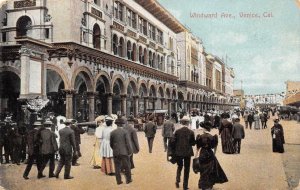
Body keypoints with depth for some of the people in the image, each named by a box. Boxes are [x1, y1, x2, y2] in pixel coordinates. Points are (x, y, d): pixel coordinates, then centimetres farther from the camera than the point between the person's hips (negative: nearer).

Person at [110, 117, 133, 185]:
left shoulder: (113, 132, 0)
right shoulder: (125, 132, -10)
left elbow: (111, 143, 8)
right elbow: (128, 143, -11)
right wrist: (130, 151, -1)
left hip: (116, 153, 3)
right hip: (124, 152, -3)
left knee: (117, 167, 9)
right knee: (127, 166, 11)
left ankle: (118, 180, 12)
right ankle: (128, 179, 19)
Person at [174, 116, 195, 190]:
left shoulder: (177, 131, -7)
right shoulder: (191, 132, -8)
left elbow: (174, 142, -5)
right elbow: (193, 143, -4)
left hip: (178, 152, 1)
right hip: (188, 152, -1)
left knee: (179, 166, 21)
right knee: (186, 168, 10)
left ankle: (177, 180, 3)